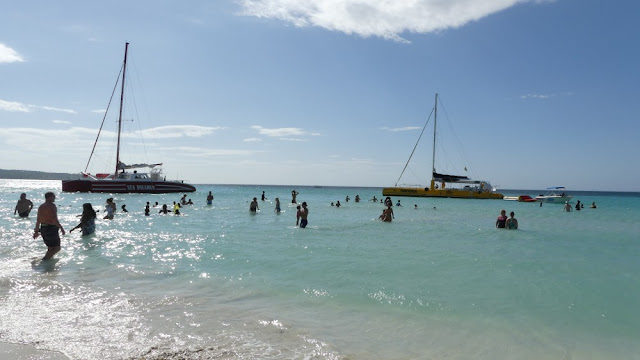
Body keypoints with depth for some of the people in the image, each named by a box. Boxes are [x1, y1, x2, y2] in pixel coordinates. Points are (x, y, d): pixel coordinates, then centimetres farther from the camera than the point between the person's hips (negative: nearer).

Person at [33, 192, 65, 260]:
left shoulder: (41, 207, 14)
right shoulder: (52, 205, -12)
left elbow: (38, 220, 18)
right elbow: (54, 219, -21)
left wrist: (36, 231, 24)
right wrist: (61, 228, -18)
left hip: (43, 229, 9)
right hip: (51, 229, -9)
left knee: (50, 248, 19)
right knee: (57, 248, -5)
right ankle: (44, 260, -15)